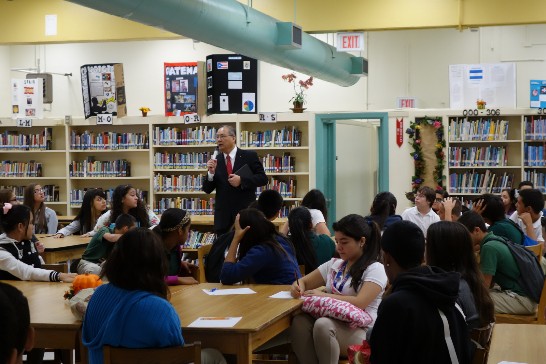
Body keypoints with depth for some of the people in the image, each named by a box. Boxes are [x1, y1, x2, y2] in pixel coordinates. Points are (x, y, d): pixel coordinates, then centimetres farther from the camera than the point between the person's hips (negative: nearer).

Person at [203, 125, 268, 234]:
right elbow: (207, 189, 6)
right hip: (223, 216, 3)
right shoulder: (215, 160, 7)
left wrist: (241, 180, -16)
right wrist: (211, 172, -12)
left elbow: (263, 178, -3)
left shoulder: (249, 156, 0)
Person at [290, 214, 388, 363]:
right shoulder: (334, 264, 16)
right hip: (332, 323, 6)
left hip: (361, 332, -6)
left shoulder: (375, 269, -3)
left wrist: (323, 295, -18)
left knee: (323, 325, -36)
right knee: (299, 322, -26)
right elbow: (303, 282, 23)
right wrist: (298, 286, -2)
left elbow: (360, 303, -17)